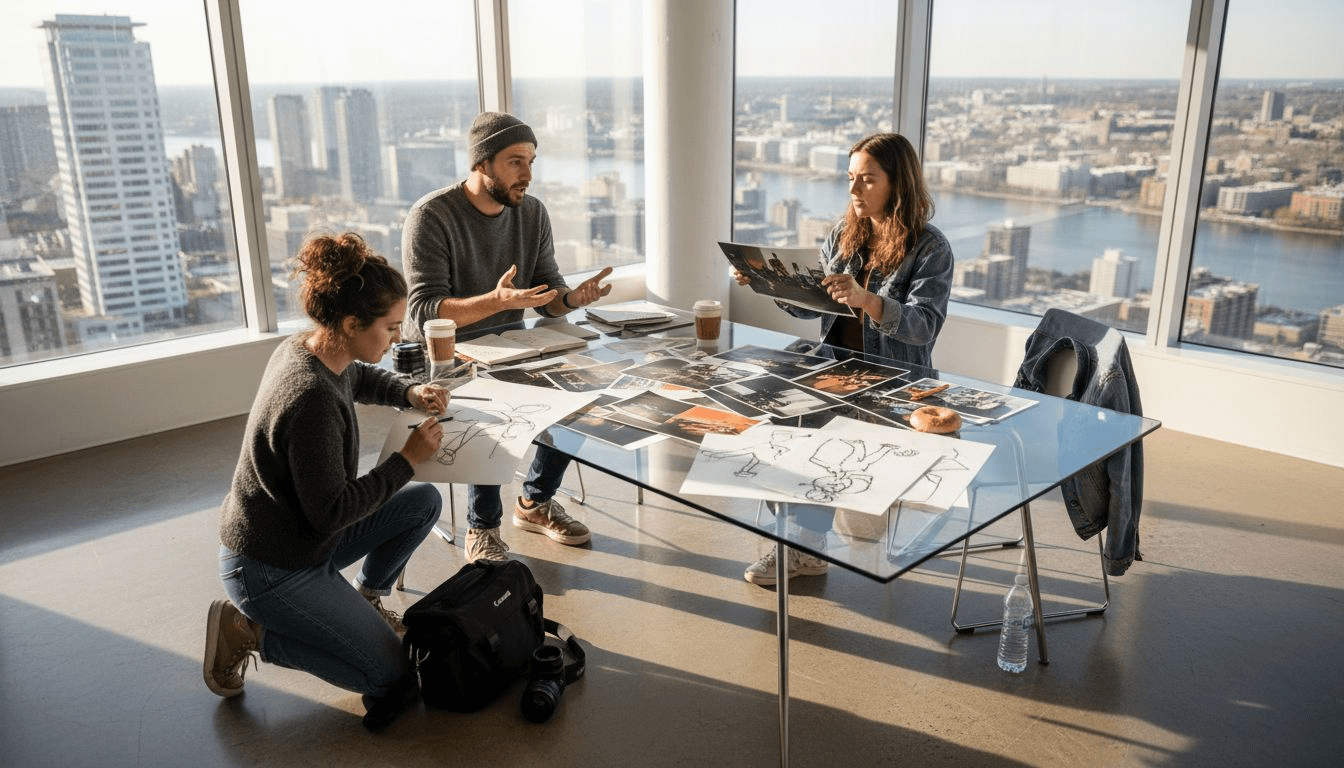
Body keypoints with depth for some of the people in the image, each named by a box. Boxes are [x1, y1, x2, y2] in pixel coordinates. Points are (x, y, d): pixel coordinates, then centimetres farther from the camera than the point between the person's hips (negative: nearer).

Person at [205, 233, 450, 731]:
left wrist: (411, 394, 1)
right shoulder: (313, 399, -33)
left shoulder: (306, 348, -5)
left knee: (424, 502, 6)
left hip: (303, 535, 9)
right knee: (391, 675, -2)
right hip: (270, 571, -9)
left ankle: (364, 600, 23)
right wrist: (407, 459, -21)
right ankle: (248, 633, 3)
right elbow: (331, 512, -27)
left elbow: (360, 378, 19)